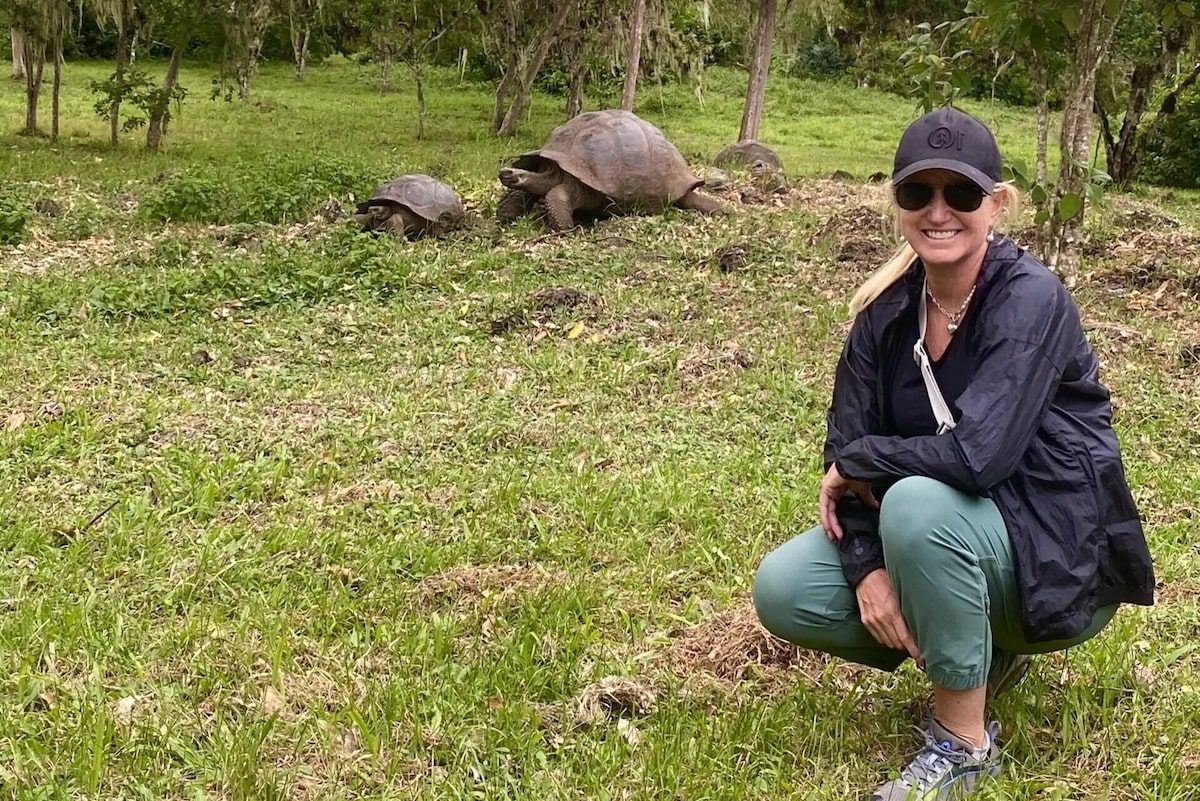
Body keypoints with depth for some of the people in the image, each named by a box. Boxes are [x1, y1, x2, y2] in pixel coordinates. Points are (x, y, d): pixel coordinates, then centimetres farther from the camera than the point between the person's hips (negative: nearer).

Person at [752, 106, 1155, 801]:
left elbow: (976, 455, -33)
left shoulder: (1031, 299, -22)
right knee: (782, 590, -10)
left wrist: (858, 463, -17)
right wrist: (867, 568, -20)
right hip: (945, 535, 7)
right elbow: (846, 447, -4)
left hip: (1060, 558, -6)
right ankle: (984, 651, 12)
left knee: (917, 502, -35)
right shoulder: (889, 309, -3)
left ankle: (964, 745, -14)